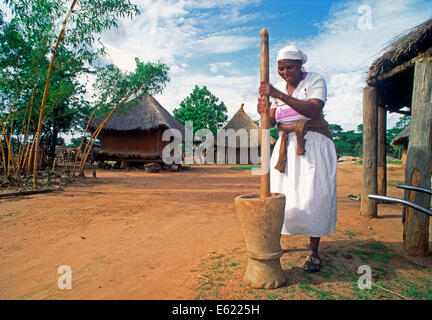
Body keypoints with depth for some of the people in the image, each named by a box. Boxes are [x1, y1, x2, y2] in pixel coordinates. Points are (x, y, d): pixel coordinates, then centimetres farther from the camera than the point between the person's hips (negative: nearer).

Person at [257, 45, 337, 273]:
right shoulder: (279, 87, 11)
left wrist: (280, 95, -30)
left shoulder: (315, 81, -3)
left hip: (313, 145, -3)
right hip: (286, 146, 4)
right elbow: (272, 121, 5)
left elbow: (313, 110, -23)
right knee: (279, 193, -2)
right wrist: (264, 111, -18)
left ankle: (313, 252, 5)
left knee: (313, 196, -7)